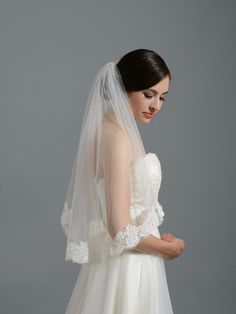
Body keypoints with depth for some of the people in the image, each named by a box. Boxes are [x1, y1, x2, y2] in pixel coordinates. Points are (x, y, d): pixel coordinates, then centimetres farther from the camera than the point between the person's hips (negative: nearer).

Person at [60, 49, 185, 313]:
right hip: (125, 265, -9)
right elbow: (122, 231, -25)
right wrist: (169, 247, -10)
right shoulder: (117, 136, -22)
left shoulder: (110, 129, 6)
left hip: (127, 261, 9)